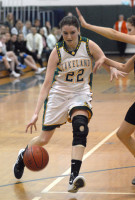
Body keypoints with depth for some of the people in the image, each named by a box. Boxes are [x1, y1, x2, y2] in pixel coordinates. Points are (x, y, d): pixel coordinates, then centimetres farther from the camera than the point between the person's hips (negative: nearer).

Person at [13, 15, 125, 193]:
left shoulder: (89, 46, -11)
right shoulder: (57, 52, -14)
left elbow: (106, 63, -4)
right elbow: (47, 83, -15)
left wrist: (113, 69, -31)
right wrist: (36, 113, -22)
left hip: (81, 93, 0)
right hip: (59, 94, 0)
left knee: (80, 127, -29)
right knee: (44, 139, 7)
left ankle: (74, 176, -34)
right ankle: (23, 155, 41)